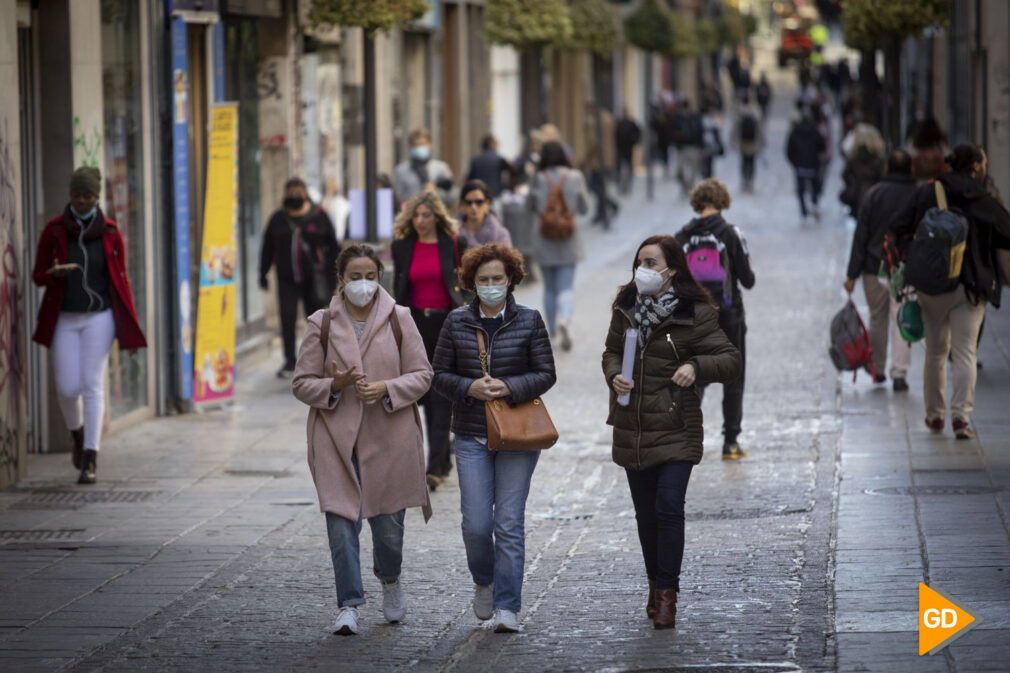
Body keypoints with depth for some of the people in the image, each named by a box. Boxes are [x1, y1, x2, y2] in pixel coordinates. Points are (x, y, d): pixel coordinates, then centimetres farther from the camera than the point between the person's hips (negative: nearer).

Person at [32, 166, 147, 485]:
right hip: (64, 319, 1)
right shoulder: (53, 230, -2)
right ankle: (78, 434, 29)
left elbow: (121, 279, 4)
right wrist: (54, 273, -23)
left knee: (93, 385, -8)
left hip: (99, 318, -1)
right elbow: (38, 276, 2)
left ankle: (90, 461, -7)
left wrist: (129, 328, 1)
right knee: (67, 388, -3)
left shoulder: (110, 232, -2)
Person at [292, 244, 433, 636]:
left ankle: (390, 581, 37)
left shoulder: (398, 320, 3)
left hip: (389, 438, 0)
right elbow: (301, 384, 4)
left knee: (388, 524, 6)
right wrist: (336, 384, -15)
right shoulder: (321, 325, 2)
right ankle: (349, 605, -2)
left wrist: (387, 388, -14)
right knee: (341, 522, -9)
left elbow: (421, 375, 4)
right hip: (336, 438, 0)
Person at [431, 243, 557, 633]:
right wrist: (470, 388, -13)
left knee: (509, 522, -5)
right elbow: (440, 375, 7)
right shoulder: (457, 323, 5)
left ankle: (507, 607, 1)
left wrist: (509, 388, -16)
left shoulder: (528, 321, 1)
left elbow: (546, 374, 0)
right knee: (476, 523, -3)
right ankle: (484, 581, 27)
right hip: (471, 436, 1)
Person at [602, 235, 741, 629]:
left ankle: (667, 594, -5)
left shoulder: (694, 314, -9)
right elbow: (612, 351, 18)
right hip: (632, 429, 4)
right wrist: (614, 375, -4)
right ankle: (656, 586, 26)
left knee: (668, 506, -14)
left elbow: (730, 361, -7)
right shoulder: (626, 308, 5)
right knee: (645, 513, 11)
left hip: (676, 429, -4)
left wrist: (696, 366, -25)